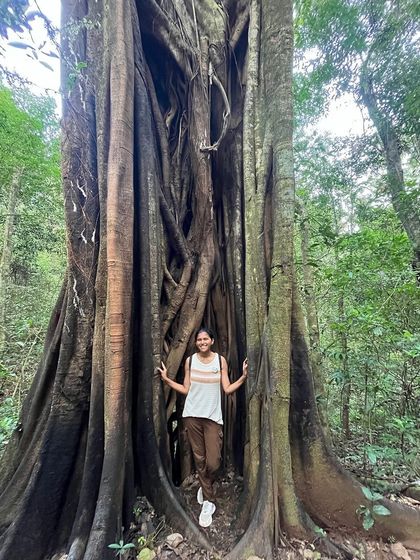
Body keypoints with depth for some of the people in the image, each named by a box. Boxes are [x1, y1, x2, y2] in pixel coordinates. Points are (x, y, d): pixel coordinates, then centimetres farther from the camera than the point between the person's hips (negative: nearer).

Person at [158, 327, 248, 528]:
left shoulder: (220, 360, -2)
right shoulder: (190, 360, 0)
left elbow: (227, 389, -3)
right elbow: (186, 390, 3)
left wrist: (243, 377, -14)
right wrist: (167, 379, -2)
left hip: (213, 416, -1)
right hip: (192, 415, 1)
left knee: (213, 462, -3)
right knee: (200, 459, 11)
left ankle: (204, 488, 32)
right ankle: (208, 501, 35)